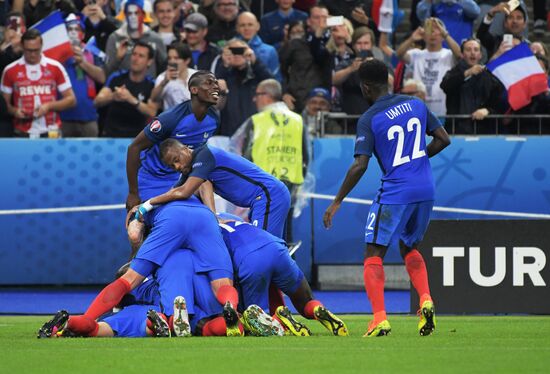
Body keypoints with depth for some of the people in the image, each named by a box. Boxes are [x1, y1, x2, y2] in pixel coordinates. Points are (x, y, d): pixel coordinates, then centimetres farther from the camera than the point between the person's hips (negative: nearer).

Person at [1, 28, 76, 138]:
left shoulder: (55, 68, 5)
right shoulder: (10, 71, 5)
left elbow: (71, 100, 7)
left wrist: (49, 106, -10)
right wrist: (14, 111, -11)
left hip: (51, 133, 0)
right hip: (23, 134, 0)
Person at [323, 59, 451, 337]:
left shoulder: (368, 120, -9)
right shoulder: (415, 104, 8)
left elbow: (360, 166, -14)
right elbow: (443, 139, 10)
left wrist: (337, 202, -7)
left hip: (394, 193, -6)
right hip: (425, 191, 6)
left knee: (373, 255, 2)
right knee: (409, 248, 25)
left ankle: (380, 319, -13)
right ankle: (426, 301, 3)